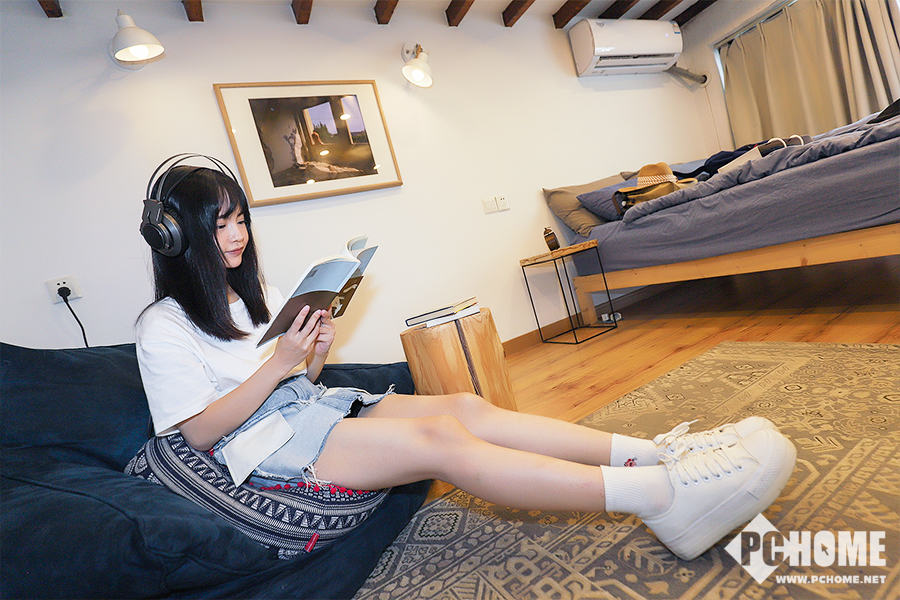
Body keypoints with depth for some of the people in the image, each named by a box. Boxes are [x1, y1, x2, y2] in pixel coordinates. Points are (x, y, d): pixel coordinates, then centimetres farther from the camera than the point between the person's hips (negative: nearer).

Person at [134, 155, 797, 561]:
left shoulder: (259, 292, 18)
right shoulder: (163, 325, -2)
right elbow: (200, 431, -9)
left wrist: (316, 355, -5)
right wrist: (279, 365, -18)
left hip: (315, 405, 7)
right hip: (260, 443, -6)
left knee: (465, 406, -20)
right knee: (441, 441, -31)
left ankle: (658, 454, -24)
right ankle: (662, 497, -35)